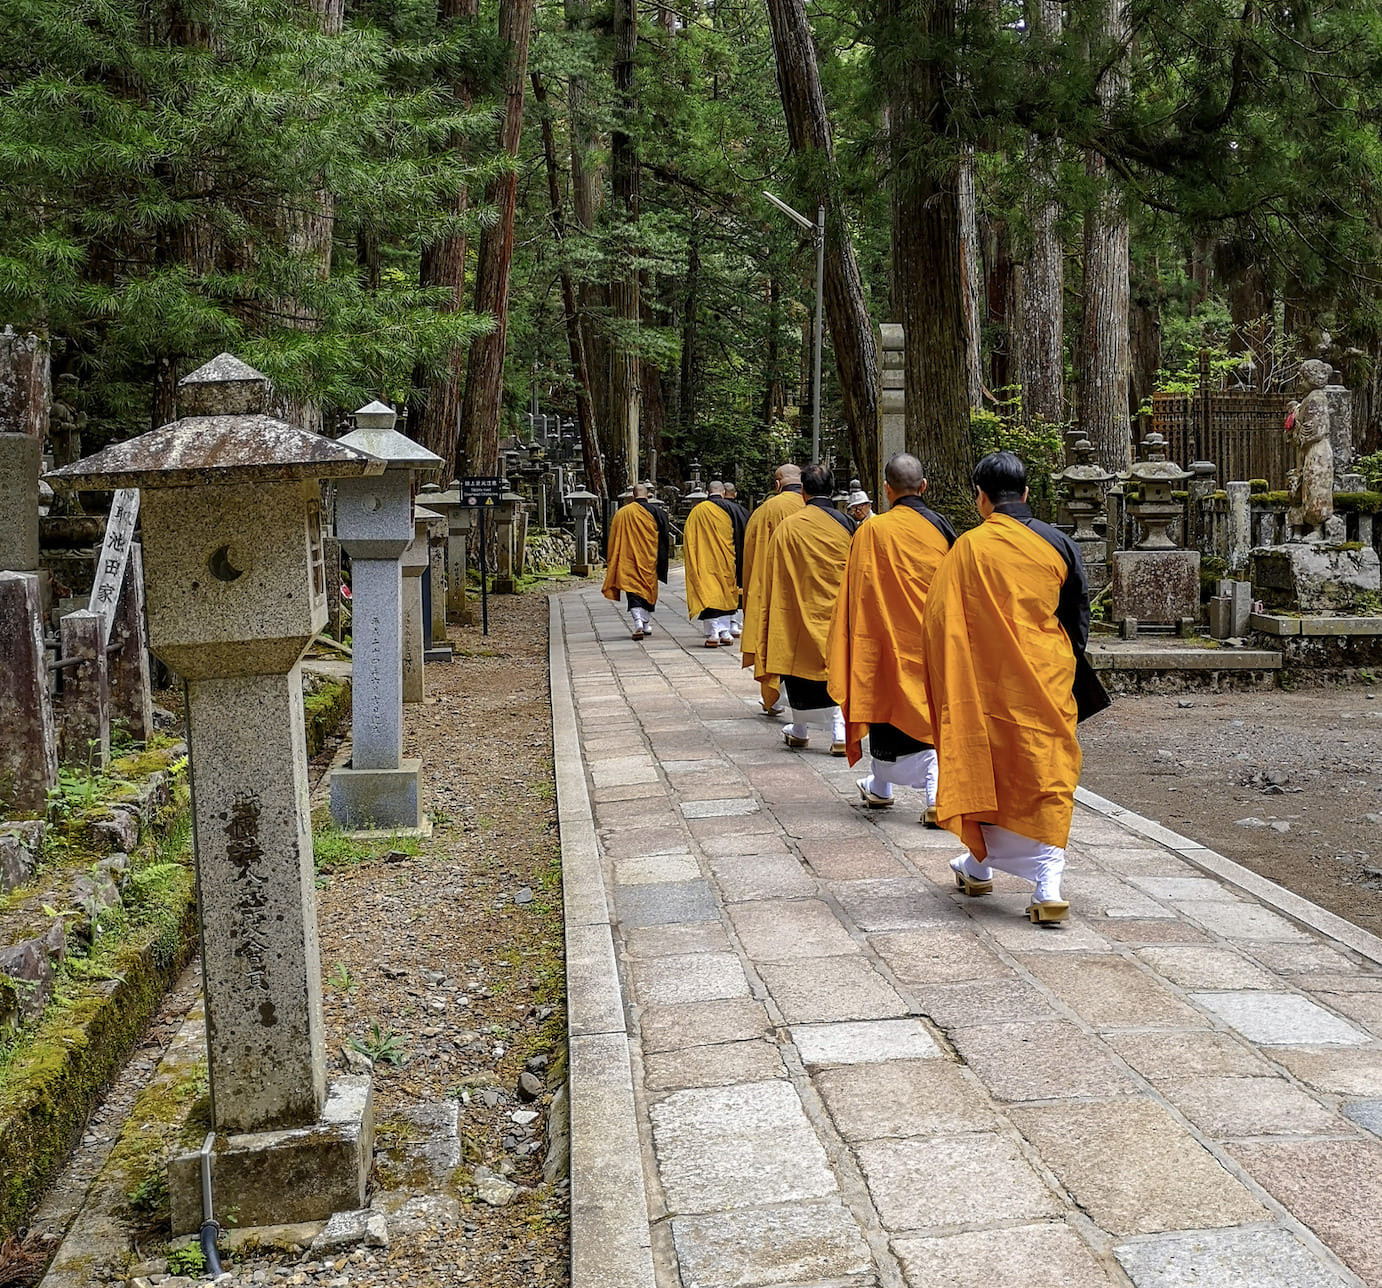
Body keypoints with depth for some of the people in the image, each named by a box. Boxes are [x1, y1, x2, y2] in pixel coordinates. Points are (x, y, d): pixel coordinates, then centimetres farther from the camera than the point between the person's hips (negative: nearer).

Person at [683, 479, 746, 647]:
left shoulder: (697, 511, 1)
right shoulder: (731, 509, 0)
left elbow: (689, 540, 4)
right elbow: (744, 534, 3)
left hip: (705, 561, -1)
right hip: (726, 560, 1)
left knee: (708, 592, -2)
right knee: (726, 592, 11)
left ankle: (712, 634, -11)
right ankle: (725, 632, 10)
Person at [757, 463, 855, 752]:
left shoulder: (788, 527, -6)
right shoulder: (846, 524, -3)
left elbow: (775, 578, -1)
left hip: (800, 614, -1)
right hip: (837, 611, 1)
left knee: (800, 666, 12)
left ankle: (799, 732, 23)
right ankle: (840, 734, -4)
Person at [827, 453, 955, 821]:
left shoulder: (872, 531, -10)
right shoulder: (941, 528, -2)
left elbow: (860, 596, -6)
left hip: (889, 641, -2)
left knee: (885, 706, 13)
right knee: (933, 714, 5)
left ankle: (880, 788, 29)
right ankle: (938, 798, -5)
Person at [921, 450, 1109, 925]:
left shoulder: (969, 548, -9)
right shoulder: (1058, 543, 2)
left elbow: (939, 620, -7)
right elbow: (1078, 618, 8)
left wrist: (945, 685, 3)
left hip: (992, 682, -2)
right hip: (1050, 680, 2)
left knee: (988, 771, 13)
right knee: (1049, 772, 4)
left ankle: (979, 865, 27)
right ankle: (1049, 888, -5)